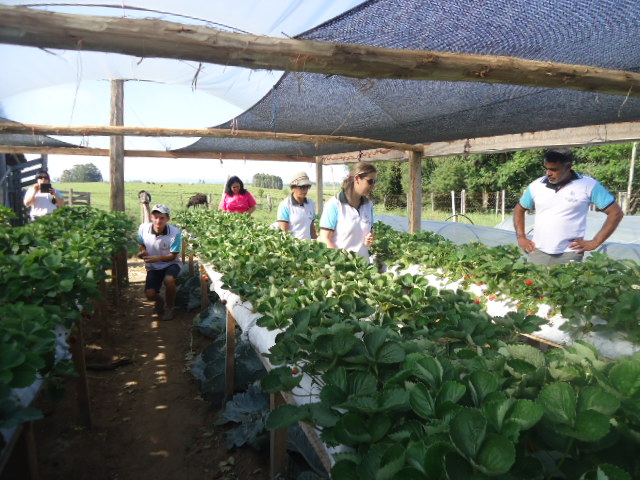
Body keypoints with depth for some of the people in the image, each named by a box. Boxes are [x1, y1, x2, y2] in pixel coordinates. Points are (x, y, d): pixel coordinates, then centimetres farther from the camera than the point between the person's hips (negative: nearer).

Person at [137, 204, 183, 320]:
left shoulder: (175, 232, -25)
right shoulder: (143, 228, -17)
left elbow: (173, 256, -16)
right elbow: (141, 244, 6)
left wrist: (157, 258, -33)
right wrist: (143, 251, -17)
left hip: (170, 263, -2)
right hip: (153, 266, 2)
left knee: (169, 280, -35)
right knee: (150, 295, -14)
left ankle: (169, 308, -6)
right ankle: (159, 301, 27)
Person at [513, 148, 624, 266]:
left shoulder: (588, 185, -3)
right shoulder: (536, 186, 5)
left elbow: (616, 212, 1)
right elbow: (519, 210, 20)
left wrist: (595, 242, -3)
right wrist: (521, 237, 9)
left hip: (569, 255, -2)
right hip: (538, 252, 3)